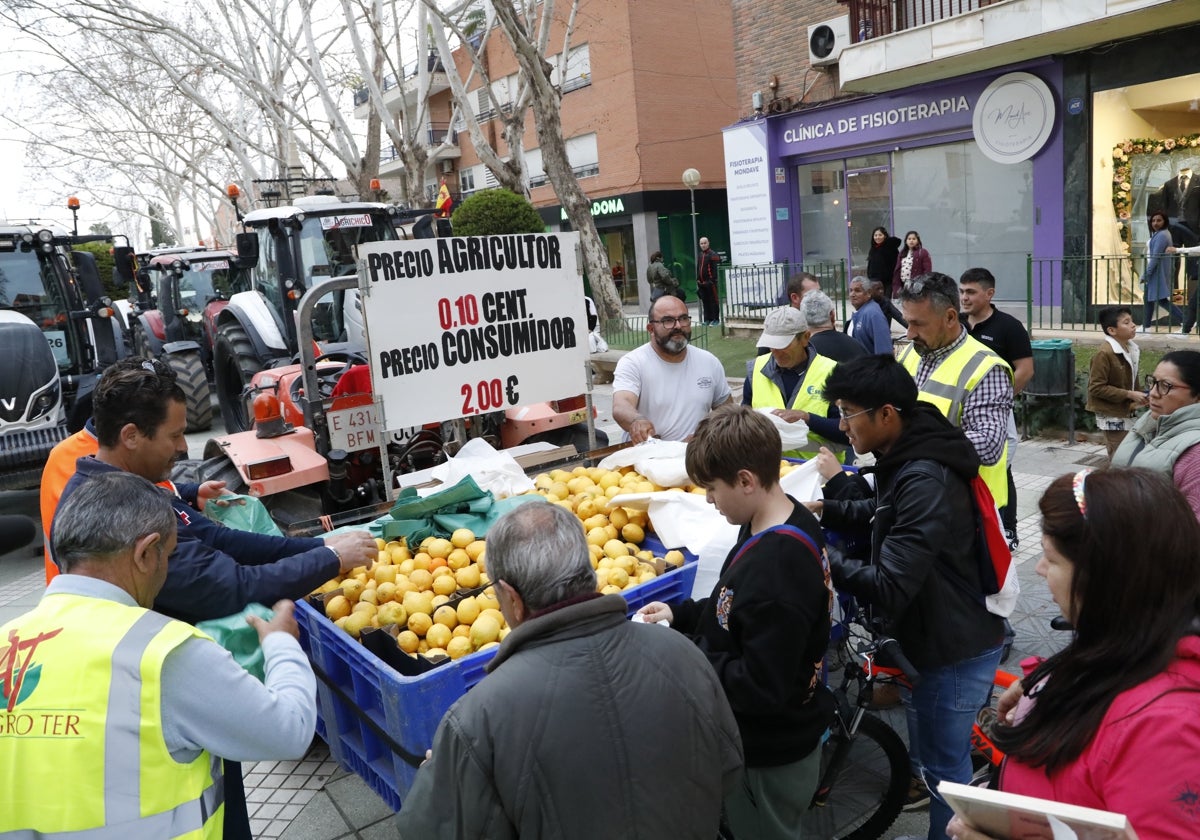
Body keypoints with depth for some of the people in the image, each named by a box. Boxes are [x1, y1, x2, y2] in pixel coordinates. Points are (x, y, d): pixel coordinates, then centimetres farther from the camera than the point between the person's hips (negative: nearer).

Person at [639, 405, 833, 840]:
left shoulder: (777, 567, -34)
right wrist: (681, 614, 3)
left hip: (768, 758, -8)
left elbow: (760, 688, -31)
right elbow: (746, 611, 10)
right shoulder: (790, 522, -4)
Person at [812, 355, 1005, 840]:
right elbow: (884, 515, 20)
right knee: (938, 753, 25)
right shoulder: (907, 459, 2)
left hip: (957, 649, -10)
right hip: (944, 635, 10)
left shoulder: (924, 482, -30)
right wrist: (823, 509, 5)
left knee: (944, 765, 8)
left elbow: (888, 588, -33)